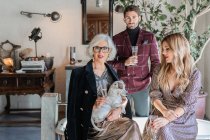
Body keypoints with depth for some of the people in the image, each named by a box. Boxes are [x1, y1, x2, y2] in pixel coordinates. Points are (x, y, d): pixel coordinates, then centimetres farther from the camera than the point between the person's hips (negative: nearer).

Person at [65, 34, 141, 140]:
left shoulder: (112, 73, 12)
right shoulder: (79, 74, -2)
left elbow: (123, 99, 10)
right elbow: (73, 107, -4)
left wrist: (119, 109, -12)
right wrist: (93, 107, -20)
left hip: (113, 120, 5)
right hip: (92, 123, -4)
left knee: (132, 126, -25)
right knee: (132, 129, -24)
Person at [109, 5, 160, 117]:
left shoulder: (149, 37, 0)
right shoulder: (117, 39, 0)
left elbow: (155, 61, 5)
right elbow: (110, 63, 2)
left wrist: (152, 79, -8)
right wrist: (125, 63, -15)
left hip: (142, 86, 0)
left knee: (143, 117, 11)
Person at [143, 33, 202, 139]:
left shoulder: (194, 74, -7)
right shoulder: (159, 70, 2)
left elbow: (187, 104, -14)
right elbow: (154, 95, -3)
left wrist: (167, 119, -28)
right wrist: (164, 111, -23)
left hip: (184, 122, -2)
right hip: (161, 115, 2)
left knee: (162, 129, -30)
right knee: (160, 131, -30)